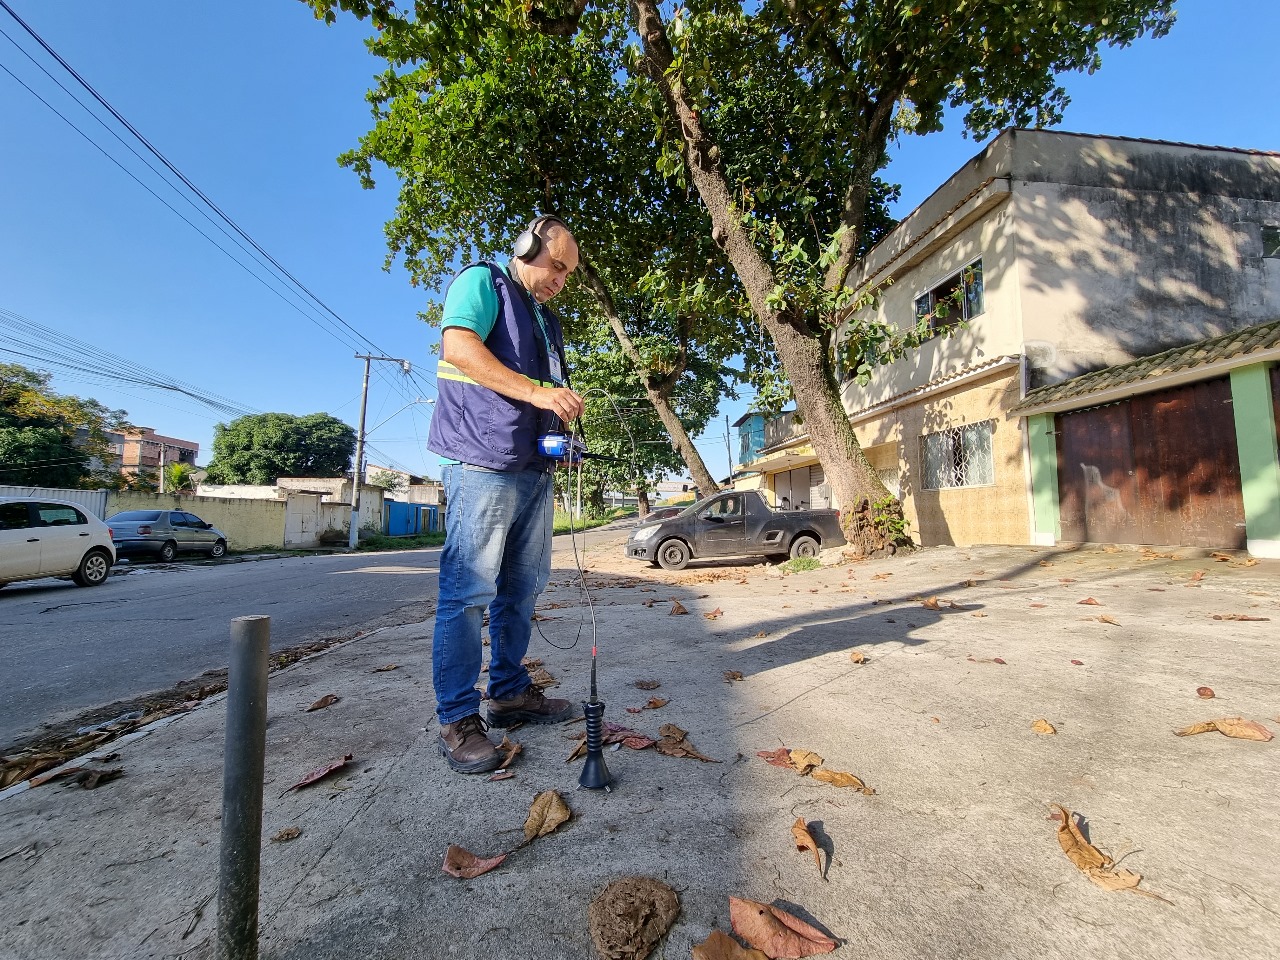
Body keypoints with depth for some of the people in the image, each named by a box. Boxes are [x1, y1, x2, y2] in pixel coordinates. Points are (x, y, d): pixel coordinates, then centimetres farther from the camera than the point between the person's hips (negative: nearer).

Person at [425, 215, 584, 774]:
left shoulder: (548, 320, 27)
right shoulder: (482, 282, 4)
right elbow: (457, 347, -14)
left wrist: (563, 410, 8)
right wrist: (534, 391, -20)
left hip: (535, 469, 9)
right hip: (482, 463, -9)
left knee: (523, 587, 10)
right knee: (468, 591, -7)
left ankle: (511, 693, 23)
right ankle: (458, 720, 2)